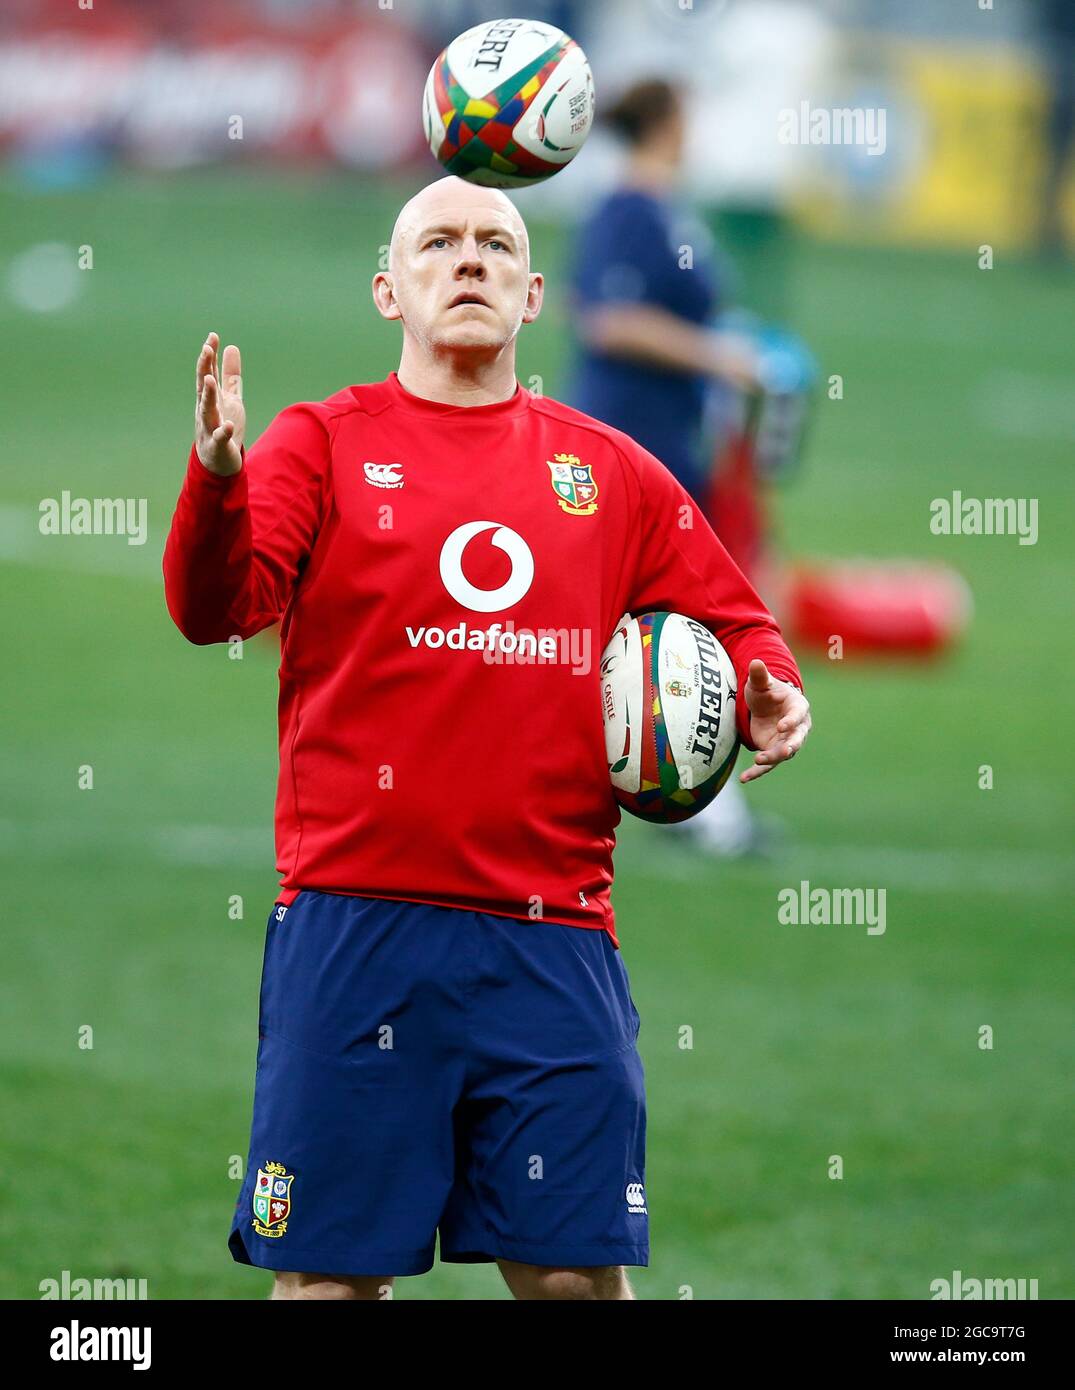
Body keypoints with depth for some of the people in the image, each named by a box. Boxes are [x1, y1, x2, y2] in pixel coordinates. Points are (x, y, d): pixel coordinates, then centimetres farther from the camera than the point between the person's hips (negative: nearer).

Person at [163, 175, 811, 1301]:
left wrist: (768, 695, 0)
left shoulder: (612, 472, 14)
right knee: (329, 1272, -1)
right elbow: (216, 607, -8)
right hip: (356, 918, -2)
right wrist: (217, 479, -28)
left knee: (576, 1271, 1)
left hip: (553, 941, 2)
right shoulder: (323, 444, 6)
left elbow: (734, 628, 22)